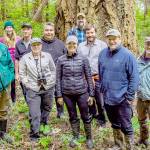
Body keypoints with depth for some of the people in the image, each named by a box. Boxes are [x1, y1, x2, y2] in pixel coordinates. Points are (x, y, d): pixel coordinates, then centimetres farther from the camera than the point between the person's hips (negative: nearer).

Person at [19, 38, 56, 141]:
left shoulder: (47, 56, 2)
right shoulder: (25, 58, -2)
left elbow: (53, 70, 8)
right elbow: (22, 74, 2)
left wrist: (51, 82, 2)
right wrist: (28, 84, -5)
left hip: (48, 88, 3)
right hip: (33, 89, -2)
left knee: (47, 108, 18)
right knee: (35, 113, -5)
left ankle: (44, 125, 41)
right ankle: (34, 134, 7)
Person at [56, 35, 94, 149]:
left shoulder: (83, 59, -2)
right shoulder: (61, 60, -2)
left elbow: (89, 77, 1)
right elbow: (58, 78, 1)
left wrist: (91, 94, 0)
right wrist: (59, 95, 0)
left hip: (82, 92, 0)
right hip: (67, 93, 1)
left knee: (85, 116, 8)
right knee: (73, 116, 14)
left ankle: (89, 138, 26)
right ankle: (75, 136, 33)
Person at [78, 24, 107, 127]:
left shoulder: (102, 45, -1)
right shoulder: (81, 46, 9)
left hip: (98, 77, -3)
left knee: (100, 100, 2)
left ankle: (102, 119, 21)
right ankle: (93, 115, 35)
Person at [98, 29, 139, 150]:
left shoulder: (127, 55, -13)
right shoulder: (103, 54, 3)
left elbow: (134, 77, -12)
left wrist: (129, 97, -13)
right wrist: (102, 89, 14)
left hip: (122, 98, -5)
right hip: (108, 97, 5)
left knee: (126, 126, 4)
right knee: (115, 124, 21)